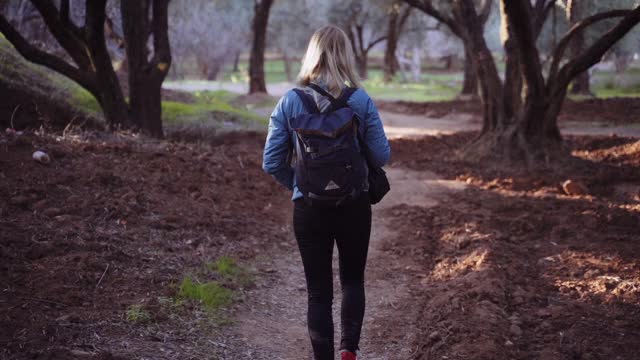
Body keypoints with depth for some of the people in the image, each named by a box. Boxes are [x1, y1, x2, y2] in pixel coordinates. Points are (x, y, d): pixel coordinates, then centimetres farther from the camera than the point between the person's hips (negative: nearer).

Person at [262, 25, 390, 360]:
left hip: (308, 207, 0)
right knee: (352, 280, 20)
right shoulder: (361, 101, -9)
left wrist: (297, 184, 10)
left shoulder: (290, 101, -6)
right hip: (354, 204, 0)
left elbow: (272, 162, -6)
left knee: (319, 289, 11)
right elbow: (382, 156, -6)